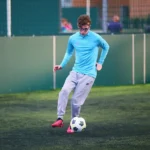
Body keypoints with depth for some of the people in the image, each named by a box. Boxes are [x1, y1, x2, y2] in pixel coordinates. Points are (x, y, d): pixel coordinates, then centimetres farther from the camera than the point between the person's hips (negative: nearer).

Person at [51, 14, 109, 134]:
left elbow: (106, 47, 14)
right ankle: (60, 119, -23)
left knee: (76, 100, -9)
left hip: (88, 74, -3)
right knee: (64, 91, -24)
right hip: (75, 72, 3)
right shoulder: (73, 38, 4)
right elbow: (69, 53, 20)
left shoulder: (96, 38, -5)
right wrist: (62, 65, 6)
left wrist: (100, 63, 11)